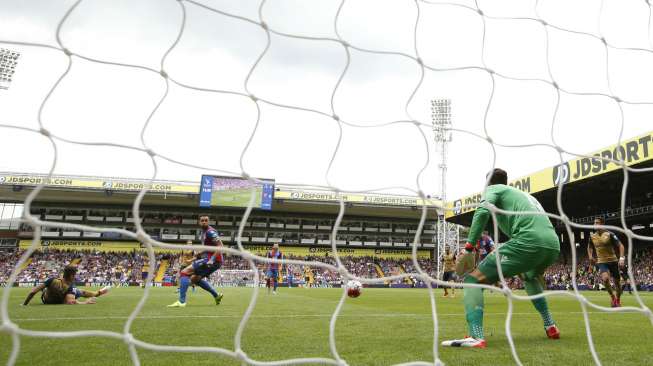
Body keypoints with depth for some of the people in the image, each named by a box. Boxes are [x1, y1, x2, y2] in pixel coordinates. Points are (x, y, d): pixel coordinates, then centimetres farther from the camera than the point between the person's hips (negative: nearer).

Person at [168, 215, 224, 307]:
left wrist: (212, 259, -27)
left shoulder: (210, 232, -13)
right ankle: (216, 295, 27)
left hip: (213, 260, -10)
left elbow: (220, 245, -21)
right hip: (210, 259, 10)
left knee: (184, 272, -10)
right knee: (194, 278, 26)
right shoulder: (203, 233, 18)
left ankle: (181, 302, -14)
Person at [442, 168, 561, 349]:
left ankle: (476, 337, -21)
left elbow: (483, 211, -6)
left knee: (473, 279, -3)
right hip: (553, 245, 8)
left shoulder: (493, 189, 16)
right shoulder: (524, 194, 36)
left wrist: (469, 248, -8)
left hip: (528, 242, -7)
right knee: (530, 277, 40)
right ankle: (550, 327, 37)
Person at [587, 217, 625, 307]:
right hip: (601, 262, 1)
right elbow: (590, 247, 20)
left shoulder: (609, 234, -11)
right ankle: (612, 296, -2)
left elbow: (620, 245, -11)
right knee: (605, 278, -25)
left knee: (617, 282, 7)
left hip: (613, 261, -1)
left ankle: (618, 299, 34)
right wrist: (590, 256, 4)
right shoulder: (592, 236, 2)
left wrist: (621, 258, -23)